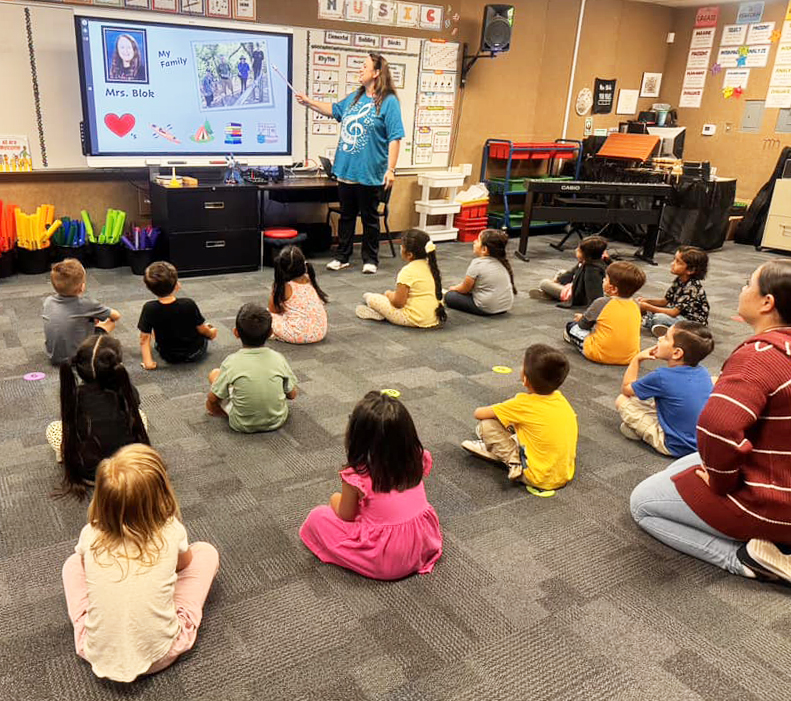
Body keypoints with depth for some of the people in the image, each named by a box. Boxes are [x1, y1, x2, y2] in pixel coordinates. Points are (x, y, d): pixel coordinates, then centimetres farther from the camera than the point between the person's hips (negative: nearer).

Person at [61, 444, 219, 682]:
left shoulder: (90, 536, -11)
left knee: (74, 563, 21)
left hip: (99, 655, 2)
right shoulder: (172, 532, -15)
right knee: (206, 551, 9)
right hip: (160, 656, -1)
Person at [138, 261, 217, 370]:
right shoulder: (188, 304, -26)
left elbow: (144, 338, -18)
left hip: (168, 357, 0)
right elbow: (201, 329, -12)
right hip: (195, 354, 0)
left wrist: (148, 362, -10)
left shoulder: (149, 309, -23)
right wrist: (211, 332, 9)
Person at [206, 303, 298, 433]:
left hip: (243, 425, -2)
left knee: (214, 374, 11)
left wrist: (212, 408, 15)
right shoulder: (278, 359, -11)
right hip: (277, 421, 2)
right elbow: (292, 394, 0)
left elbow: (212, 399, -7)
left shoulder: (231, 363, -17)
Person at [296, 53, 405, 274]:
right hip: (346, 170, 7)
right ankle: (342, 257, 24)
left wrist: (391, 169, -20)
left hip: (369, 173, -6)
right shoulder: (354, 98, 13)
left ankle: (370, 259, 18)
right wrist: (309, 102, 25)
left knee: (369, 218, 6)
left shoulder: (389, 102, -9)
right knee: (346, 216, 14)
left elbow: (394, 138, -14)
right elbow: (334, 109, 31)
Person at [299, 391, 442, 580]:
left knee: (317, 517, 5)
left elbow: (346, 516, -4)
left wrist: (336, 500, 17)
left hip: (384, 563, -4)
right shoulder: (417, 458, -12)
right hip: (425, 545, 4)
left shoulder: (356, 477, -21)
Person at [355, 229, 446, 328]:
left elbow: (398, 303, -18)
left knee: (372, 299, -2)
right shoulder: (432, 266, 5)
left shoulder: (407, 272, -18)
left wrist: (389, 294, 6)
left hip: (415, 319, -8)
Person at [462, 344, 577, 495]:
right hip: (566, 476, 7)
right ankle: (496, 449, 30)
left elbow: (478, 414, -11)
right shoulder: (560, 398, -2)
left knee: (487, 424, -10)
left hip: (541, 480, -7)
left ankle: (515, 463, 3)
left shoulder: (523, 404, -18)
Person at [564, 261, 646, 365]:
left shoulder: (602, 303, -12)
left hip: (601, 355, -6)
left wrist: (581, 318, 27)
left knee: (570, 326, 12)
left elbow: (583, 324, 3)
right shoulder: (635, 306, 2)